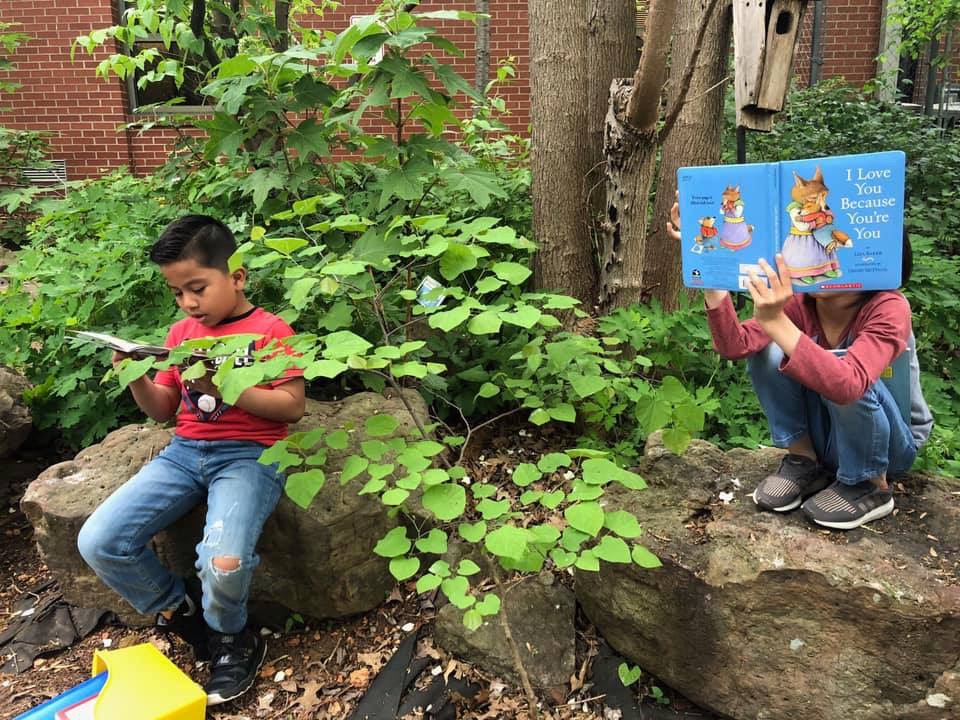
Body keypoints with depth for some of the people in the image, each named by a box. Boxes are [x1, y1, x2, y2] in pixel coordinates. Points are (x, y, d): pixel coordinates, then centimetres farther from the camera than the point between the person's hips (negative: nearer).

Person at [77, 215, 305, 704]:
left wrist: (223, 384, -20)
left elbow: (292, 407, -10)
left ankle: (229, 638, 6)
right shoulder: (181, 332, 14)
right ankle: (182, 612, 12)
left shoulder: (269, 330, -4)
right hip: (185, 451, 6)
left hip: (249, 454, -6)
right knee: (97, 543, -11)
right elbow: (162, 410, 17)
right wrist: (136, 377, -4)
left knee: (223, 564, -31)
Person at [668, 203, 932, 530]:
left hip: (892, 444, -4)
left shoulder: (889, 308, -27)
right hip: (826, 436, 4)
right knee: (767, 352, -20)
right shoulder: (800, 299, -14)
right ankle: (804, 461, -3)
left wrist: (776, 322, -54)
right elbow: (735, 345, -28)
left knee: (836, 368, -34)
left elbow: (847, 385, -45)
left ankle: (870, 485, -10)